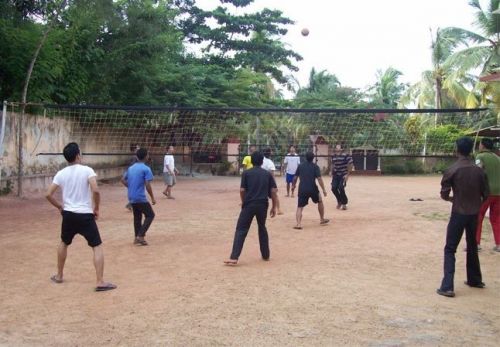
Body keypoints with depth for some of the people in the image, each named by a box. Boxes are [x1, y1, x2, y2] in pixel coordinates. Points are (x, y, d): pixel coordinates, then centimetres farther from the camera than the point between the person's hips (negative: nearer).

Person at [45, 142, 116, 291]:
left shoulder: (61, 174, 3)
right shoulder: (87, 170, -9)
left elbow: (48, 194, 2)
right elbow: (95, 191, -21)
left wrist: (59, 207, 17)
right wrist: (96, 208, -7)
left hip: (68, 214, 5)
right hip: (85, 215, -4)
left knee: (63, 243, 28)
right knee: (97, 247, 0)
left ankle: (59, 276, 38)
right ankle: (100, 282, -8)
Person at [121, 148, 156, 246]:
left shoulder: (131, 168, 10)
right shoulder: (146, 169, -12)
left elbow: (123, 180, 17)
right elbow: (147, 185, -18)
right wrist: (152, 198, -10)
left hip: (132, 197, 7)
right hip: (140, 198, -7)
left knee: (137, 216, 17)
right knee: (150, 215, 4)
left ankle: (137, 238, 20)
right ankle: (140, 236, -5)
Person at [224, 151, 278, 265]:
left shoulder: (246, 173, 1)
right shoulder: (267, 174, 8)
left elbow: (242, 190, -4)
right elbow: (273, 191, 2)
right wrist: (274, 207, 10)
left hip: (249, 204, -3)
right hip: (263, 205, 3)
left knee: (241, 230, -3)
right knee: (262, 228, 23)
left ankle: (234, 257, -13)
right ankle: (266, 255, 29)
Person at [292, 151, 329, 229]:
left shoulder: (300, 166, 8)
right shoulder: (315, 166, -1)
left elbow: (295, 177, 11)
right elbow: (319, 179, -9)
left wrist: (293, 185, 28)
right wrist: (323, 190, -7)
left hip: (302, 189, 1)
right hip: (312, 189, -1)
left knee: (300, 207, 5)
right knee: (320, 201, 26)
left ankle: (298, 224, -15)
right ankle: (322, 219, 34)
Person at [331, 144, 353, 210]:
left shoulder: (346, 155, -14)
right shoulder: (333, 156, 6)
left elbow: (350, 165, -12)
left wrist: (347, 174, -15)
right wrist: (332, 174, 14)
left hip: (343, 175, -6)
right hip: (336, 175, 6)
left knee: (341, 188, -16)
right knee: (334, 188, -5)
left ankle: (344, 203, 5)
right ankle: (339, 201, 20)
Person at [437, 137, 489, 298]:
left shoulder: (452, 170, -11)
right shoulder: (478, 170, 1)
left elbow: (444, 195, -9)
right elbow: (485, 195, 5)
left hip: (458, 214, -4)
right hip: (474, 214, 4)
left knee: (450, 249, -1)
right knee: (472, 247, 22)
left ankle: (447, 286, -10)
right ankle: (475, 280, 34)